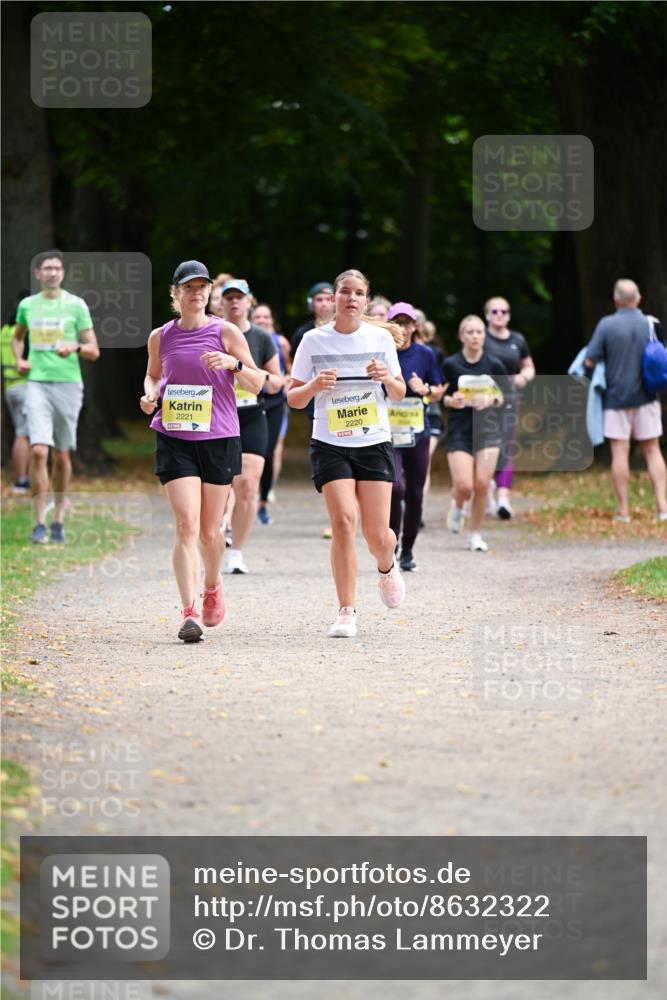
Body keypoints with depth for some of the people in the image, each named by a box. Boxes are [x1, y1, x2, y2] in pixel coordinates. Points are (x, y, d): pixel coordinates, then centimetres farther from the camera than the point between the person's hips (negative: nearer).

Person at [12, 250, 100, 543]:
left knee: (62, 455, 7)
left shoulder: (76, 305, 1)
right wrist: (19, 360, 9)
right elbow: (17, 337, 28)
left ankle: (58, 520, 22)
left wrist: (76, 347, -20)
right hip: (37, 384, 0)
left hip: (68, 384, 0)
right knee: (38, 451, -14)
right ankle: (39, 524, -12)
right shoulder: (27, 305, 8)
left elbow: (94, 352, 2)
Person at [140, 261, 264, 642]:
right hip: (174, 439, 0)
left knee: (210, 530, 9)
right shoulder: (160, 337, 6)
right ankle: (189, 613, -19)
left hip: (219, 439, 0)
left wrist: (234, 364, -18)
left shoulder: (226, 332, -1)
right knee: (187, 526, -14)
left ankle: (212, 584, 41)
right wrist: (150, 395, 2)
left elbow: (257, 385, 1)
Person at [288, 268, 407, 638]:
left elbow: (399, 394, 11)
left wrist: (387, 378, -11)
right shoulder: (314, 341, 0)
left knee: (376, 533, -4)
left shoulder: (381, 338, 3)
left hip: (375, 444, 1)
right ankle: (346, 612, -10)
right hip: (330, 445, -1)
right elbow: (293, 399, 5)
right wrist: (315, 385, -16)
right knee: (343, 520, -17)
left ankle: (387, 567, 34)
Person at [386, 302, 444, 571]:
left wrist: (425, 390, -10)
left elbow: (438, 392, 11)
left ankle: (407, 552, 22)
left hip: (417, 435, 3)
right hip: (386, 435, -3)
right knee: (395, 487, -21)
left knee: (415, 495, 6)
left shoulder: (425, 354, 4)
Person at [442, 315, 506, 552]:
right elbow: (440, 396, 4)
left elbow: (502, 396, 9)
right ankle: (457, 507, 26)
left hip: (487, 428, 1)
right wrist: (451, 401, -17)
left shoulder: (494, 365, 0)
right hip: (459, 431, -1)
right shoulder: (450, 365, -4)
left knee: (482, 485, -6)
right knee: (464, 486, -11)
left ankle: (475, 533, 11)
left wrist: (491, 400, -12)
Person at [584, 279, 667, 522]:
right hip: (646, 398, 2)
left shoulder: (606, 325, -11)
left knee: (620, 452, 2)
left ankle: (623, 510, 3)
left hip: (616, 397, -2)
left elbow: (589, 361, -10)